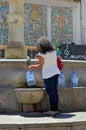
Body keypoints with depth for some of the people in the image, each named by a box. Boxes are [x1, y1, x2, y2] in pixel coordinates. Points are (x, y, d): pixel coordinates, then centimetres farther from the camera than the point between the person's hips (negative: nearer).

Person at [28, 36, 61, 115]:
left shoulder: (41, 54, -9)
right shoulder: (54, 51, 8)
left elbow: (40, 66, -5)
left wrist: (32, 67, 13)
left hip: (48, 74, -7)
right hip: (55, 72, 7)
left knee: (51, 92, -2)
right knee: (55, 91, 11)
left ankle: (52, 110, 4)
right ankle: (56, 109, 17)